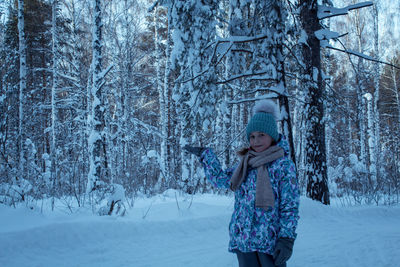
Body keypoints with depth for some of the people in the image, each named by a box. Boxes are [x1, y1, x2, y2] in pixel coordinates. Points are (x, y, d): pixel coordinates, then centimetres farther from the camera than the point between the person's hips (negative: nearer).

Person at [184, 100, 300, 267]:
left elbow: (290, 205, -8)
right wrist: (204, 154, 23)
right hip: (243, 239, 5)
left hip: (270, 240, -5)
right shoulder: (245, 165, 11)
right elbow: (219, 178, 25)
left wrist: (287, 239, -15)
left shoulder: (284, 165, -6)